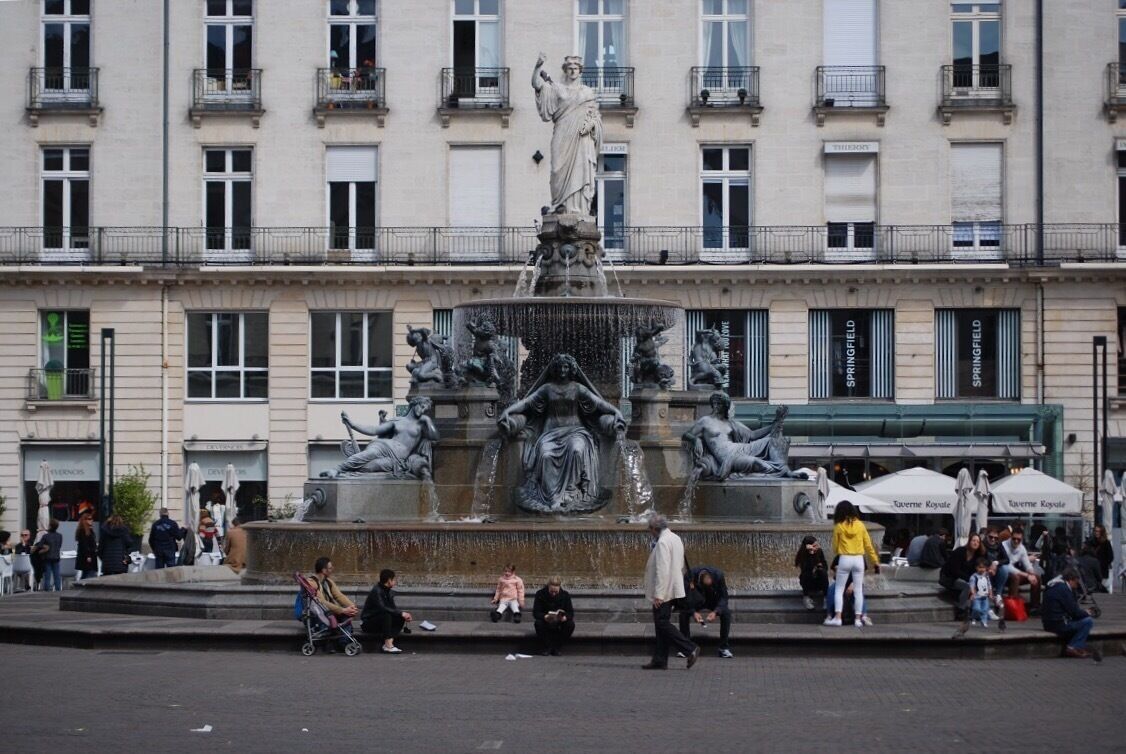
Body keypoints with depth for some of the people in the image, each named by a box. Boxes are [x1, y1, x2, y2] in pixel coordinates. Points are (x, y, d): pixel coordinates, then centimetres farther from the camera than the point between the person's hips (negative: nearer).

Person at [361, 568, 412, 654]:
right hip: (368, 622, -8)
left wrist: (404, 615, -14)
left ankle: (388, 642, -24)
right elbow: (382, 608, -33)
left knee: (401, 618, -10)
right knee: (386, 616, -34)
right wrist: (401, 613, -31)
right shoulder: (376, 591, -20)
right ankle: (388, 645, -38)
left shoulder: (389, 591, 7)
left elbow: (393, 608, 5)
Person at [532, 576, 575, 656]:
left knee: (570, 624, -29)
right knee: (538, 623, -33)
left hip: (560, 622, 1)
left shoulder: (565, 595, -8)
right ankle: (548, 647, -15)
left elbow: (570, 613, -11)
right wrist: (545, 617, -39)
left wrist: (564, 617, -35)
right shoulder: (540, 594, -12)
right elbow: (535, 613, -17)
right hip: (546, 622, -1)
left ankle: (557, 648, -14)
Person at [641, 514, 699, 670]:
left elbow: (662, 570, -22)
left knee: (662, 623, -8)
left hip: (664, 592, -10)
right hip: (674, 590, 10)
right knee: (662, 624, 10)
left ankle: (690, 650, -10)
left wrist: (658, 594, -21)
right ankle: (659, 660, 11)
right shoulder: (675, 539, 14)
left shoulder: (662, 543, -17)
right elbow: (680, 566, 22)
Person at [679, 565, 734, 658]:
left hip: (713, 600, 0)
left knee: (726, 612, -28)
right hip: (696, 602, 0)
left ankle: (724, 648, -17)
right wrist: (693, 612, -41)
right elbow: (686, 598, -24)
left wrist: (715, 612, -38)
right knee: (683, 613, -28)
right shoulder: (689, 576, -31)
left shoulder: (718, 575, -30)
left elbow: (723, 597, -22)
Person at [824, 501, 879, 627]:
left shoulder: (839, 526, -4)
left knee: (839, 589, 5)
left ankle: (837, 617, -5)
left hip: (844, 560, -2)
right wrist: (875, 562, 11)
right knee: (858, 591, 7)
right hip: (859, 560, 2)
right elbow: (868, 545, 5)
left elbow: (835, 547, 2)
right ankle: (858, 619, 6)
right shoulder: (860, 525, 1)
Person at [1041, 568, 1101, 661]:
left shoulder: (1052, 587, 18)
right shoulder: (1063, 588, -13)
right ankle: (1073, 647, -6)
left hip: (1048, 624, 10)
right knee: (1088, 621, -7)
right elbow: (1074, 612, -13)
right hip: (1058, 624, -10)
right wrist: (1086, 613, 6)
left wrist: (1083, 612, 13)